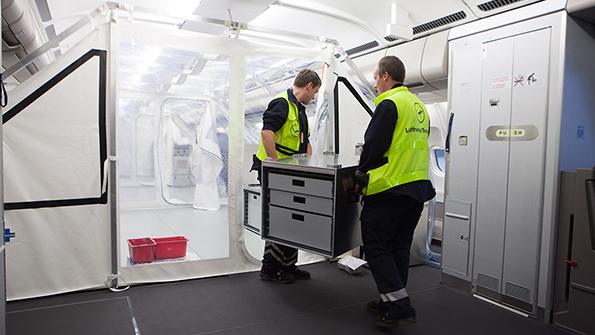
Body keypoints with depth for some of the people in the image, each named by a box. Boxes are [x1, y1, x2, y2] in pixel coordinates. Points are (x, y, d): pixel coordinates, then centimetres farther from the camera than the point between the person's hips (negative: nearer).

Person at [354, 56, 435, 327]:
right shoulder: (419, 106, 18)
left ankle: (400, 307, -2)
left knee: (376, 247, 0)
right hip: (419, 188, 9)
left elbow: (373, 146, -15)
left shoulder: (389, 104, -11)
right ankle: (391, 302, 27)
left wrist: (361, 176, -1)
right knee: (399, 248, 16)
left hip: (389, 189, -9)